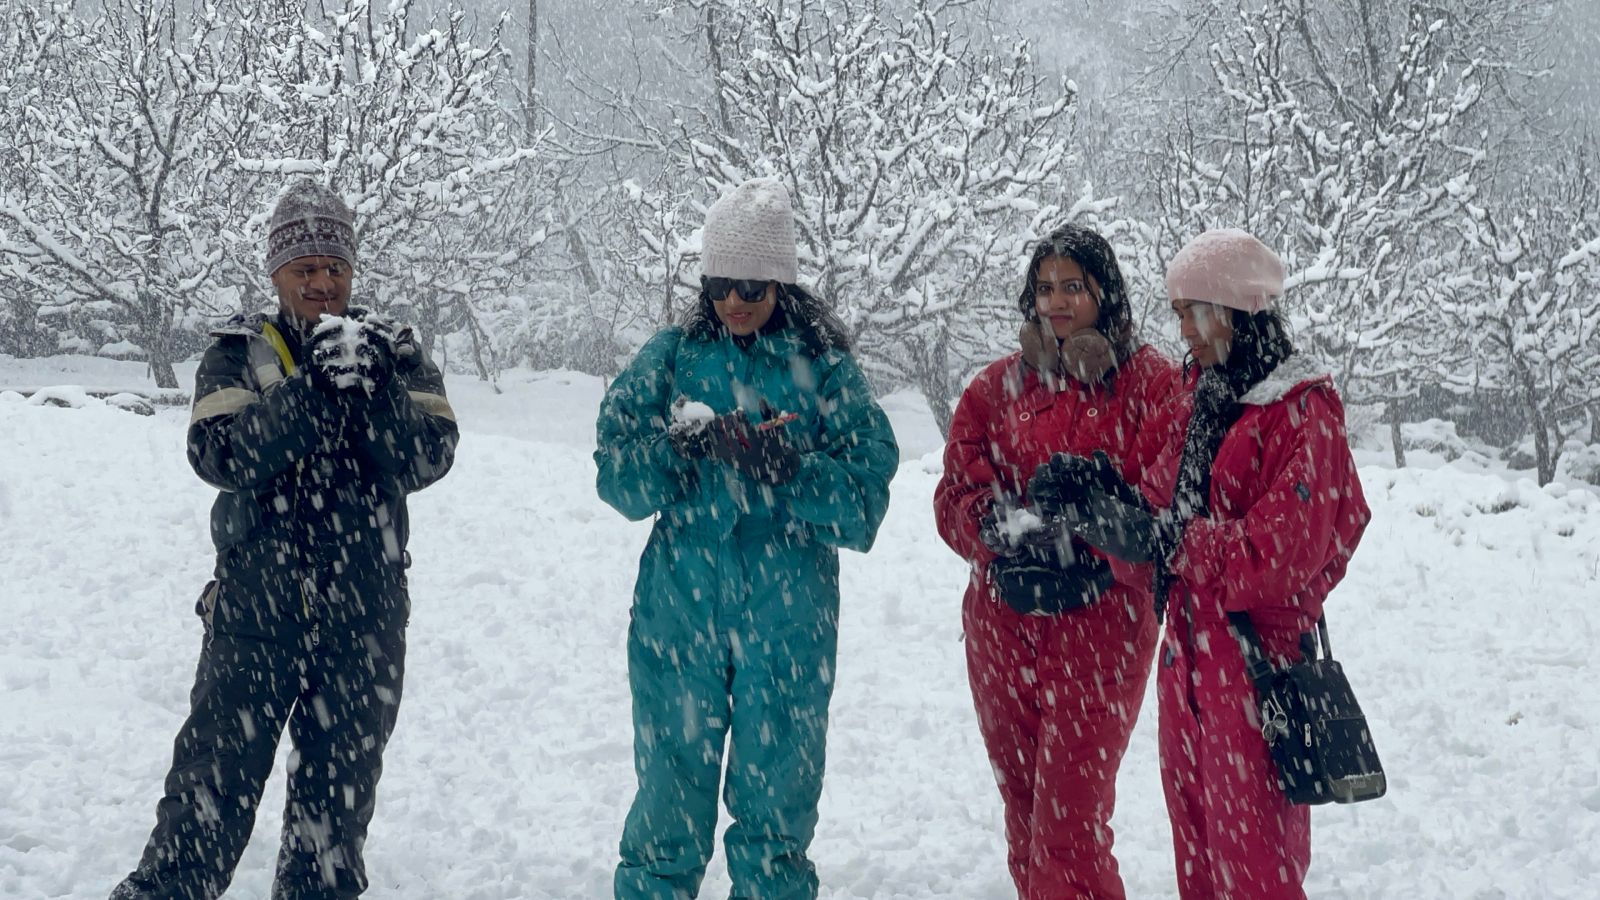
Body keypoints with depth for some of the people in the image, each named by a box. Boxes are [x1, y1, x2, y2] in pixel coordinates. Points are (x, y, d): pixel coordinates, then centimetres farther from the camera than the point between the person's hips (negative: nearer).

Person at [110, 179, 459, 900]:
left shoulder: (396, 355, 4)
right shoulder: (239, 352, 1)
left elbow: (427, 457, -9)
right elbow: (221, 455, -16)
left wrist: (370, 382, -23)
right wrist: (318, 383, -24)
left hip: (365, 617, 2)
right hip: (254, 612, -1)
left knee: (337, 804, 12)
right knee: (212, 787, 1)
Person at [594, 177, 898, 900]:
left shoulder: (822, 365, 4)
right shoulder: (670, 357, 7)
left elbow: (866, 492, -5)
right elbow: (618, 473, -2)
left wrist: (780, 464, -20)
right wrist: (699, 449, -18)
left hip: (787, 618, -1)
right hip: (679, 612, 1)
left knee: (776, 805, 7)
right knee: (669, 798, 6)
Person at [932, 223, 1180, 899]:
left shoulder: (1151, 383, 0)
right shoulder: (997, 386, 11)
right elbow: (956, 499, 4)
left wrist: (1080, 530, -23)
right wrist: (1004, 524, -17)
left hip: (1099, 624, -4)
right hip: (1002, 626, 4)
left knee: (1069, 829, -11)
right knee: (1025, 822, 12)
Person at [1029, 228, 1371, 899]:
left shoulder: (1302, 411, -11)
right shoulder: (1194, 398, 14)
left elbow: (1279, 554, -20)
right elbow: (1156, 505, 12)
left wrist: (1162, 536, -23)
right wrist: (1093, 491, -7)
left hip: (1256, 662, -8)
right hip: (1187, 657, 8)